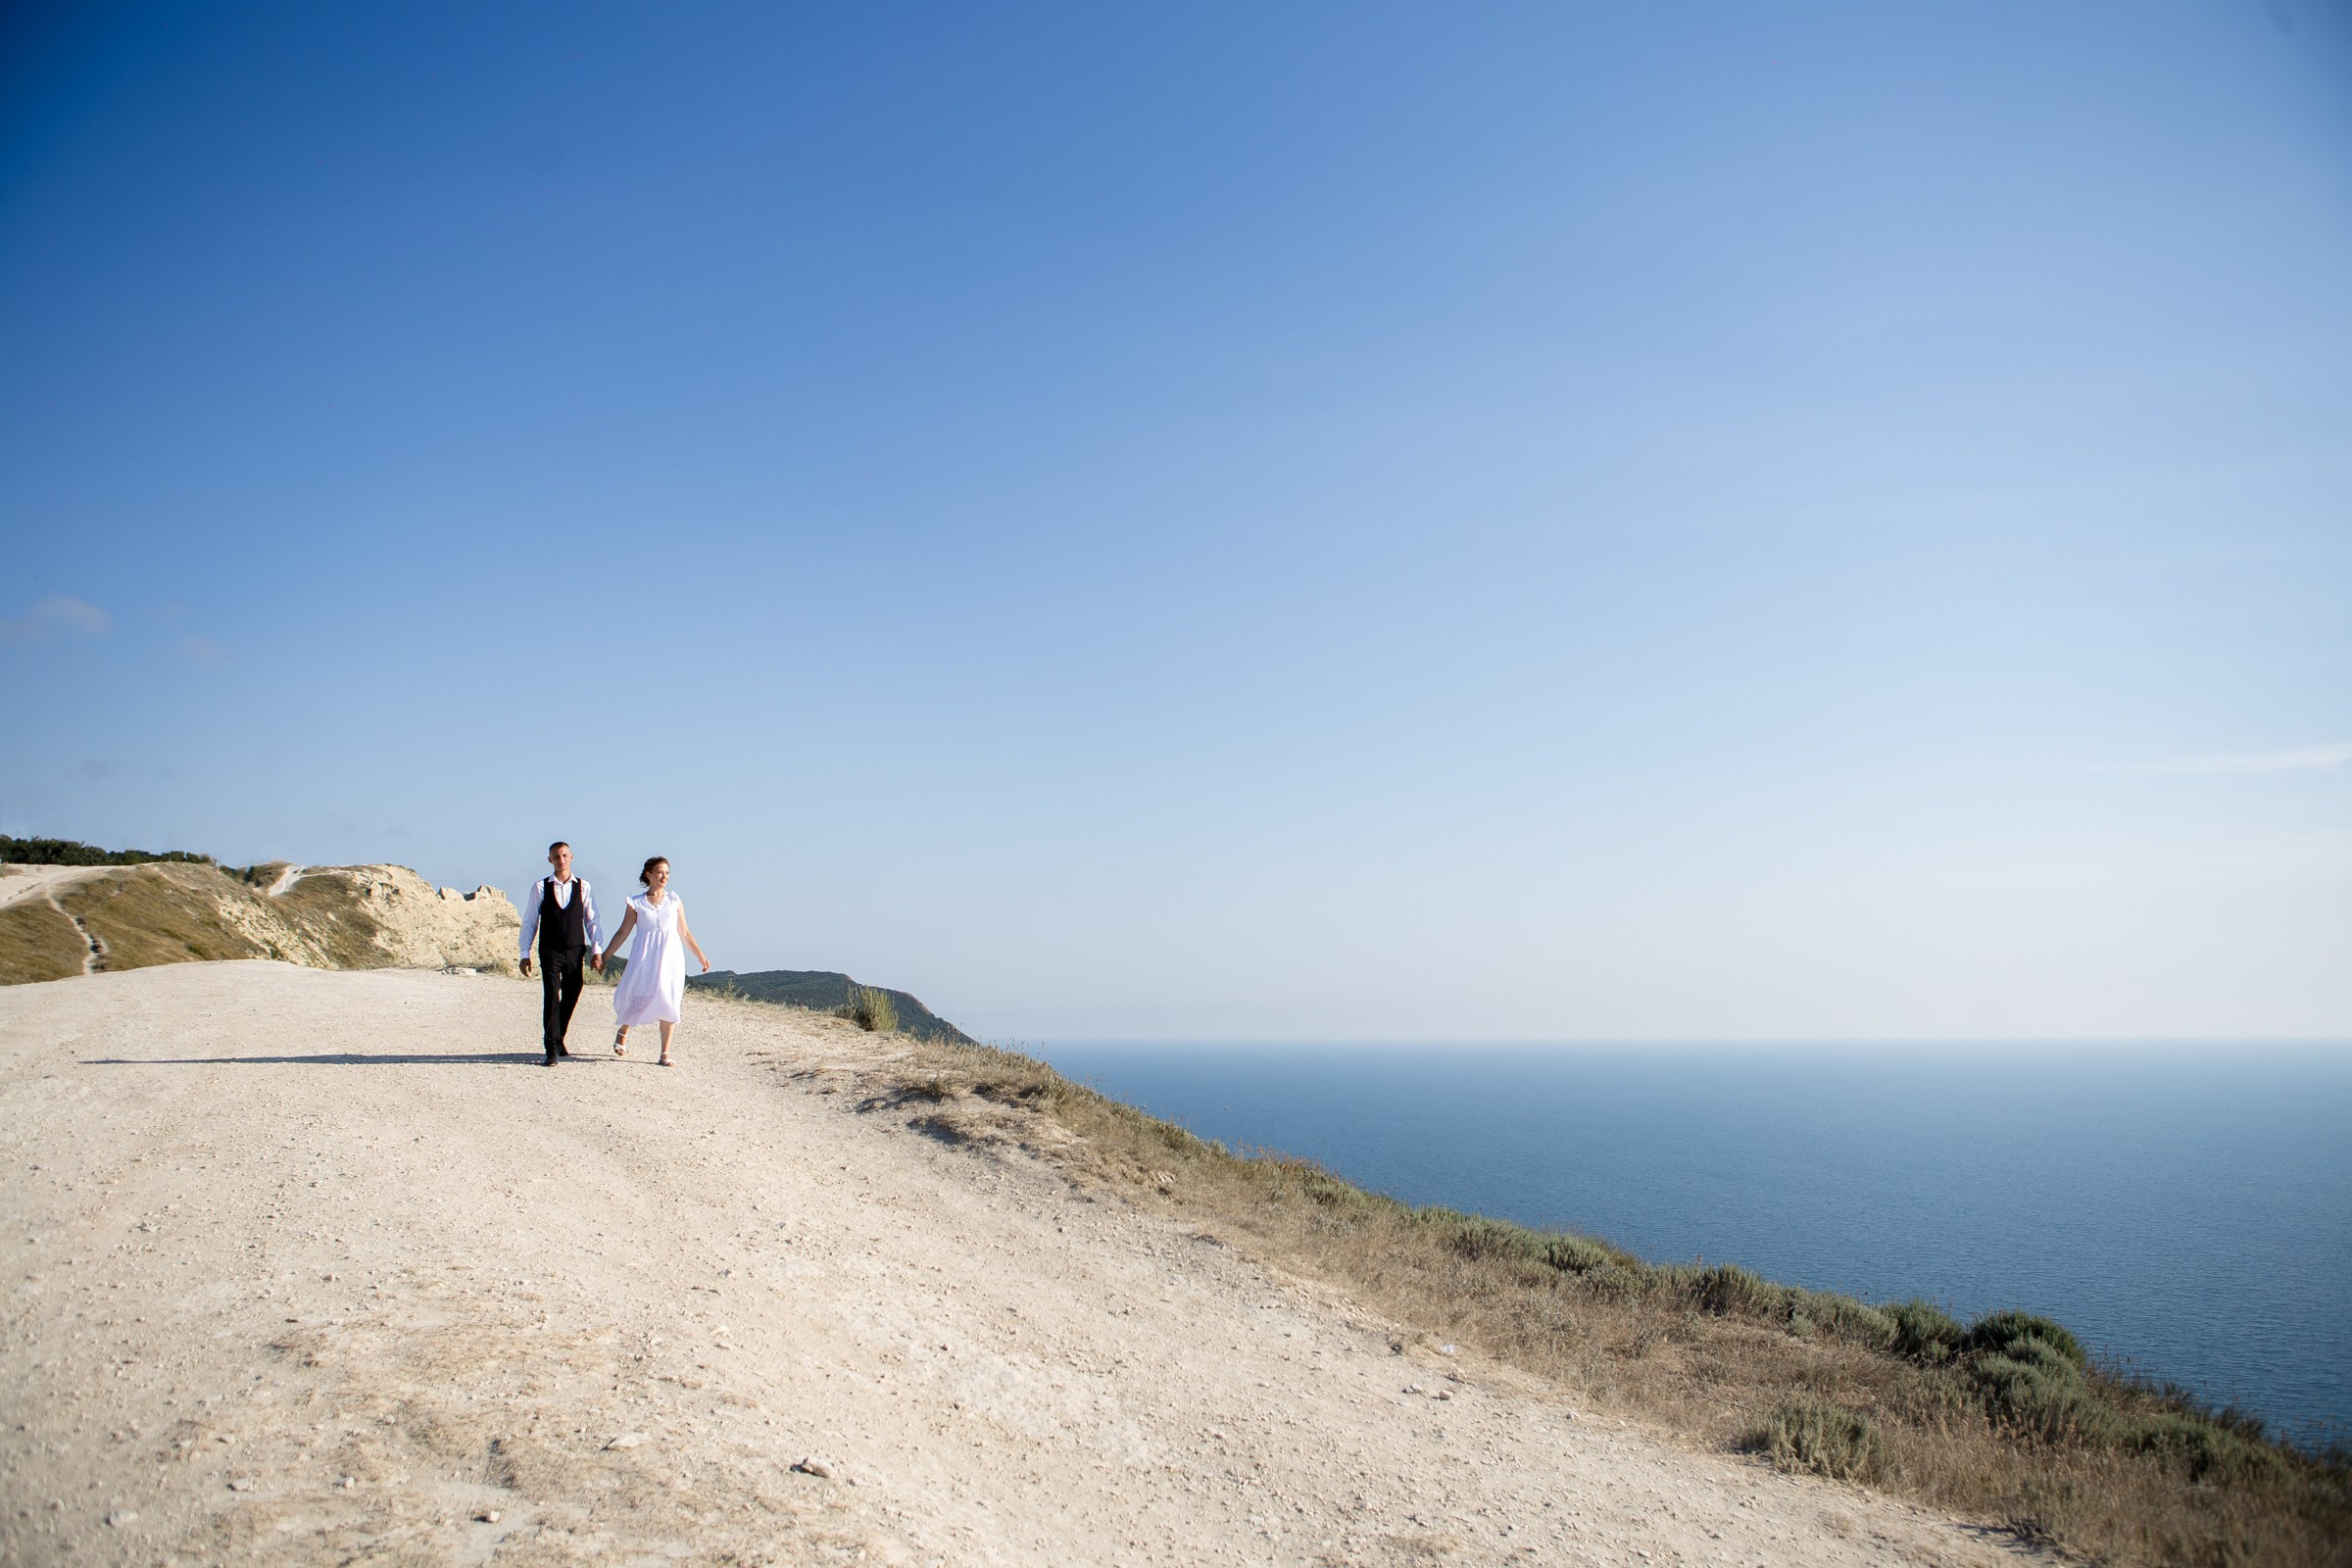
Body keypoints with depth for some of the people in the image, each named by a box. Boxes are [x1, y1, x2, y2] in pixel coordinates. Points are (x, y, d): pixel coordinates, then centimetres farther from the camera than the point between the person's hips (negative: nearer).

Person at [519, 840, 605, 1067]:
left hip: (576, 951, 2)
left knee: (571, 998, 10)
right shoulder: (540, 887, 2)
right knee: (551, 997, -9)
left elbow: (592, 921, 7)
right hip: (550, 952, -2)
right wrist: (525, 954, 1)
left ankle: (558, 1039, 29)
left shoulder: (583, 887, 4)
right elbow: (529, 922, 5)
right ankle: (552, 1048, -7)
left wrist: (597, 950, 0)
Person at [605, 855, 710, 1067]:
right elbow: (623, 932, 9)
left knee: (669, 1002, -4)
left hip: (671, 956, 1)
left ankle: (665, 1052, 2)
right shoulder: (636, 902, 5)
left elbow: (684, 933, 13)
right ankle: (622, 1032, 29)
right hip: (645, 957, -1)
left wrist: (701, 956, 10)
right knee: (638, 997, -3)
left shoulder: (674, 901, 9)